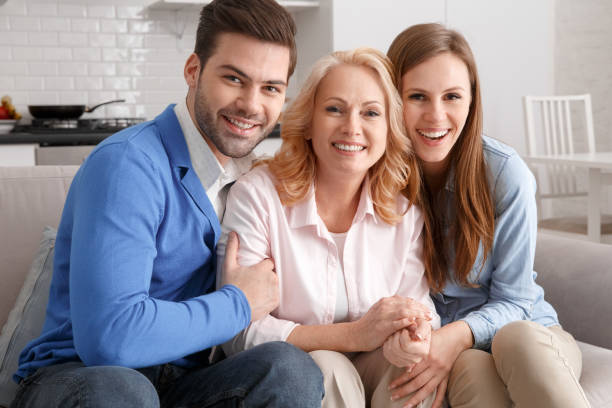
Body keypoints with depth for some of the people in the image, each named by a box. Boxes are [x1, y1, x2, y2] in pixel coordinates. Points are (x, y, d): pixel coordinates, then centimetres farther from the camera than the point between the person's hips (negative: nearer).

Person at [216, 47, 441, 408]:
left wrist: (417, 336, -28)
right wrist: (354, 335, -27)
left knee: (411, 369, -26)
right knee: (328, 369, -33)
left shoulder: (405, 208, -1)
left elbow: (419, 305, -1)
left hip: (370, 372, 4)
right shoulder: (257, 195, -15)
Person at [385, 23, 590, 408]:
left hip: (527, 330, 1)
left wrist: (460, 333, -28)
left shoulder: (505, 173, -13)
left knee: (518, 340, -35)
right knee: (470, 367, -36)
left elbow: (513, 302, -8)